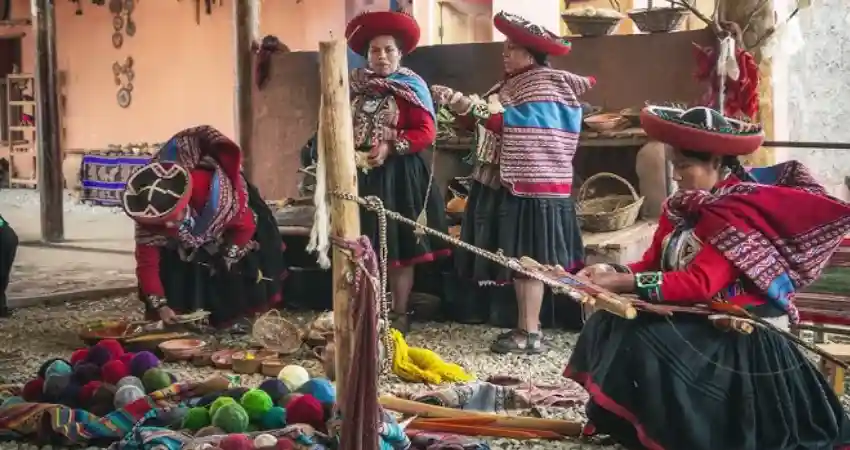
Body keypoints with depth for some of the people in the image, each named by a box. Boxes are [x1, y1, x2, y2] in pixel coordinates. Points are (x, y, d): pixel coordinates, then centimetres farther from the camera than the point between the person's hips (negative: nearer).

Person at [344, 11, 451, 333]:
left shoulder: (411, 87, -4)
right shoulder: (355, 86, 8)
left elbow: (426, 133, -11)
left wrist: (390, 148, -19)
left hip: (397, 176, -4)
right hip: (361, 175, 4)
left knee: (398, 247, 2)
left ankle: (399, 314, 12)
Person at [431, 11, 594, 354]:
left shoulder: (545, 84, -10)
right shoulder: (509, 84, 16)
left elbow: (516, 129, -21)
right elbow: (483, 123, 13)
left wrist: (472, 107, -21)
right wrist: (458, 106, -2)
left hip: (529, 187, -9)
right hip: (506, 185, 9)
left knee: (528, 259, -7)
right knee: (517, 259, 10)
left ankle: (531, 334, -3)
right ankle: (527, 326, 17)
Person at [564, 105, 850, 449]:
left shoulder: (737, 212, -19)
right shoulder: (682, 206, 8)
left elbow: (701, 283, -28)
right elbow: (653, 263, 8)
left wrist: (627, 283, -30)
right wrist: (614, 272, -13)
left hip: (734, 330, -8)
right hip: (692, 317, 9)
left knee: (643, 343, -27)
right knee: (609, 326, -10)